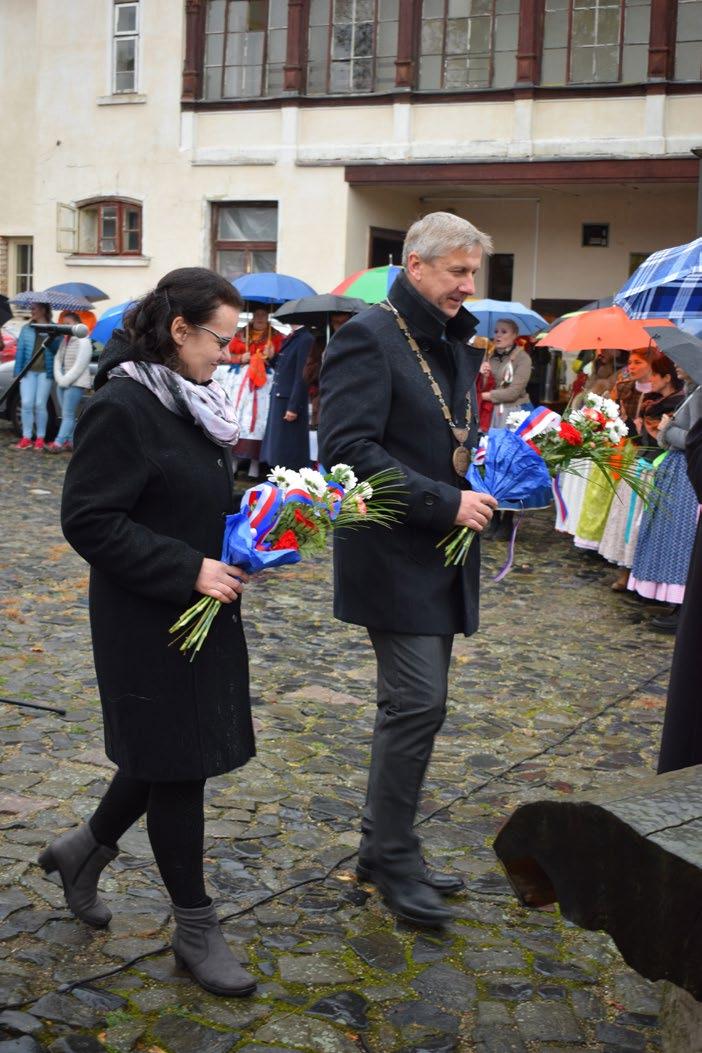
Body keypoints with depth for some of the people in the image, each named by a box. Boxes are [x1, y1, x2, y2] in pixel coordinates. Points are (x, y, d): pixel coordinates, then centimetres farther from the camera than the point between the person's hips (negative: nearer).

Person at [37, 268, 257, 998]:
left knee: (173, 755, 17)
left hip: (201, 612, 9)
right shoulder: (121, 408, -18)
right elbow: (88, 521, -20)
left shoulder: (193, 403, 8)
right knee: (176, 764, 3)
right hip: (148, 625, -9)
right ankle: (195, 929, 19)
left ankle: (84, 849, 41)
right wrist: (189, 571, -23)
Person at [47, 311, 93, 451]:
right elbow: (58, 359, 11)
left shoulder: (83, 341, -9)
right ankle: (70, 441, 11)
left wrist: (65, 380, -15)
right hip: (63, 383, 8)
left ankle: (59, 443, -13)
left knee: (68, 415, -9)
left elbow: (79, 366, -16)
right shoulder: (64, 341, 16)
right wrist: (59, 378, -5)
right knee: (67, 414, 8)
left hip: (76, 384, -8)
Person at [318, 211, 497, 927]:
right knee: (418, 705, -8)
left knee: (412, 705, 14)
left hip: (441, 556, 9)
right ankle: (391, 857, 8)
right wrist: (446, 503, -22)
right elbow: (349, 450, -21)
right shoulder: (368, 338, -12)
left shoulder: (457, 347, 15)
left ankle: (384, 848, 26)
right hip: (393, 557, -9)